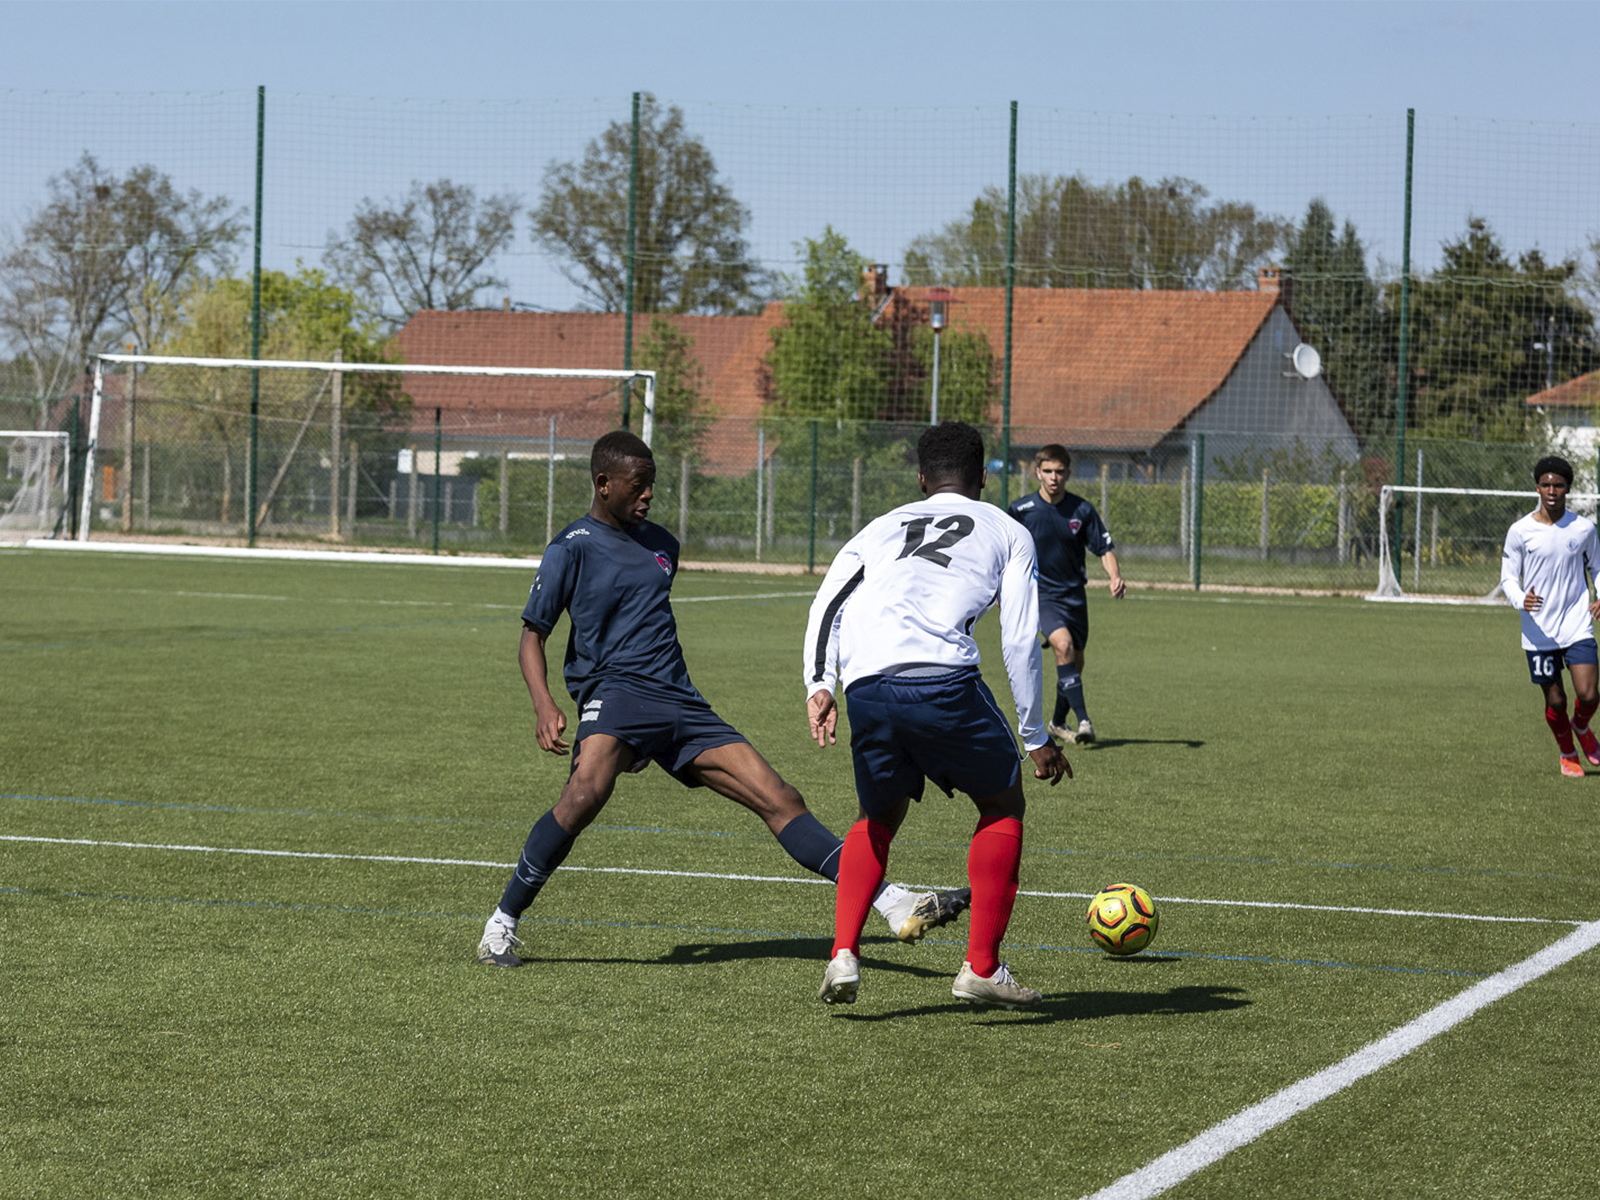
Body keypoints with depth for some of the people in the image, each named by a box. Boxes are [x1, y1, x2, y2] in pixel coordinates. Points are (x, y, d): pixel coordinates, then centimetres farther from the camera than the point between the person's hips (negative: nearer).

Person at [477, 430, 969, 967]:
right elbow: (532, 636, 0)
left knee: (780, 800, -3)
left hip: (680, 702, 6)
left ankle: (895, 905, -8)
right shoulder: (572, 548, 1)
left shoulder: (661, 544, 20)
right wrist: (544, 704, -16)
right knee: (586, 792, -36)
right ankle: (501, 924, -22)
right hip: (614, 690, -6)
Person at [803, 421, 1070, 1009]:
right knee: (1003, 803, 19)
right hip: (944, 681, -3)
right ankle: (982, 966, 14)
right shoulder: (1008, 533, 22)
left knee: (879, 816, 26)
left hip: (867, 689, 4)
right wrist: (1035, 737, 18)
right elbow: (1020, 641, 12)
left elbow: (828, 602, 13)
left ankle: (843, 954, 8)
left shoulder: (884, 526, 30)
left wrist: (820, 684, 4)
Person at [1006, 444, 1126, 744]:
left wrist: (1115, 577, -18)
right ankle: (1083, 720, -30)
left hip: (1074, 593, 4)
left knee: (1074, 664, 12)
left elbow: (1104, 548, -1)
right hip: (1040, 593, -4)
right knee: (1063, 644, -28)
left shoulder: (1082, 510, -4)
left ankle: (1058, 722, 36)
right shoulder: (1021, 510, -8)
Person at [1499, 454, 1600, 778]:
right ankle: (1567, 754, 32)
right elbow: (1508, 578, 2)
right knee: (1555, 701, 5)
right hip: (1539, 631, -1)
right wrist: (1521, 600, -20)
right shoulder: (1520, 531, -4)